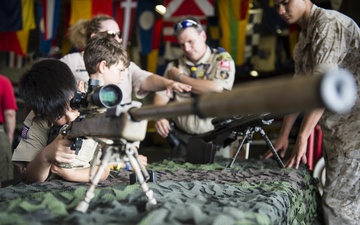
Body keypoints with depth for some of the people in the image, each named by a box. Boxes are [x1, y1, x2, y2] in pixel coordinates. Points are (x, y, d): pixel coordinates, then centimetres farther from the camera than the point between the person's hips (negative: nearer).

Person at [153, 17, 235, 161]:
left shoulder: (222, 59, -3)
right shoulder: (174, 66, 8)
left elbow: (217, 89, -19)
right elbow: (161, 95, 3)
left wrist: (180, 77, -8)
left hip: (217, 137, -3)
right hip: (182, 138, 3)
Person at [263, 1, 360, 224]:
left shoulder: (329, 23, -13)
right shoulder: (304, 40, 16)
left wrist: (302, 138, -20)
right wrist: (284, 135, 15)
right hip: (335, 131, 9)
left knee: (338, 203, -9)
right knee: (335, 198, 11)